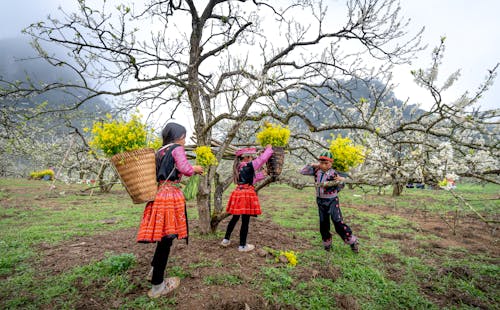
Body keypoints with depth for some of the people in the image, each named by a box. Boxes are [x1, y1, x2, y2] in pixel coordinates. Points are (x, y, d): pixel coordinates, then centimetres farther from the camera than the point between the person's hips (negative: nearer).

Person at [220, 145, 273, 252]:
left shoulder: (238, 167, 13)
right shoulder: (250, 166, -12)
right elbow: (262, 159, -7)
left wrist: (262, 175, 24)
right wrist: (268, 148, 8)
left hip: (238, 193, 8)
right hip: (247, 195, -8)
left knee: (235, 218, 20)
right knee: (245, 221, 3)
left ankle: (226, 239, 28)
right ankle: (242, 245, 13)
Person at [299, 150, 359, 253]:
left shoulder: (333, 173, -16)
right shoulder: (316, 171, -5)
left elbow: (340, 187, -5)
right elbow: (303, 171, -1)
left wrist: (340, 181, -27)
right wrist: (312, 165, -11)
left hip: (332, 200, -5)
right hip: (320, 200, 5)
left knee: (338, 222, -12)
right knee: (323, 223, 13)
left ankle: (352, 241, 5)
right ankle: (327, 243, 31)